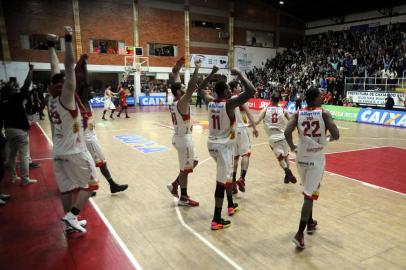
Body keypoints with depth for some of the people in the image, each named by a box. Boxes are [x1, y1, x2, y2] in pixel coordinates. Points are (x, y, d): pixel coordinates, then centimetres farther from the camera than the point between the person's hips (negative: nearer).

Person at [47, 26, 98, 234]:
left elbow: (56, 70, 13)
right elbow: (69, 67, -22)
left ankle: (70, 221, 24)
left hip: (58, 152, 7)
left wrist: (51, 46, 19)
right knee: (90, 184, 8)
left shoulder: (51, 100, 5)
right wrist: (68, 40, -21)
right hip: (75, 152, -7)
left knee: (66, 188, 15)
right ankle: (71, 216, 0)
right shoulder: (66, 97, -14)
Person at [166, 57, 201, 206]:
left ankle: (174, 185, 27)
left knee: (193, 163, 22)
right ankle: (184, 198, 18)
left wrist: (177, 69, 15)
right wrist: (197, 68, -29)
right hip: (183, 138, -9)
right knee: (185, 168, 4)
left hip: (179, 136, 9)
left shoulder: (174, 102, 5)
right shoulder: (182, 102, -20)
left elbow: (176, 83, 17)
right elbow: (192, 87, -33)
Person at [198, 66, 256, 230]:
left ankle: (231, 205, 41)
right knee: (222, 180, -3)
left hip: (212, 144, 8)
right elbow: (251, 91, -23)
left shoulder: (210, 102, 1)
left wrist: (212, 73, 21)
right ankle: (216, 220, 2)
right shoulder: (230, 103, -17)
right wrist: (240, 74, -13)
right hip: (224, 145, -8)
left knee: (227, 175, 26)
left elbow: (201, 89, 22)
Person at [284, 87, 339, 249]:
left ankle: (310, 223, 38)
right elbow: (336, 135, -15)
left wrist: (292, 146, 4)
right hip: (317, 158, -4)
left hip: (301, 158, 4)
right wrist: (328, 139, 8)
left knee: (308, 191, 24)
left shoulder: (298, 114, -1)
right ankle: (299, 234, -5)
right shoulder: (324, 113, -8)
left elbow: (287, 132, -13)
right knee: (310, 195, -1)